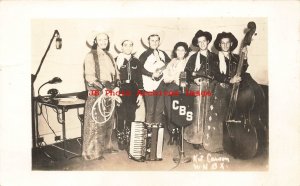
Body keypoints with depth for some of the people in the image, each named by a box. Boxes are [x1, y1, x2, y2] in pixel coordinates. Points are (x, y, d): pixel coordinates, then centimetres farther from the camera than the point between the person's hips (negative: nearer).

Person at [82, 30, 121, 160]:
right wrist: (103, 88, -22)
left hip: (109, 92, 6)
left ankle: (106, 146, 25)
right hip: (96, 93, -6)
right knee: (95, 122, -4)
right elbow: (89, 76, -15)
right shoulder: (90, 56, -6)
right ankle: (92, 151, 5)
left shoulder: (109, 56, 14)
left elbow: (116, 74, 12)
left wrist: (116, 86, -6)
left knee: (108, 121, 11)